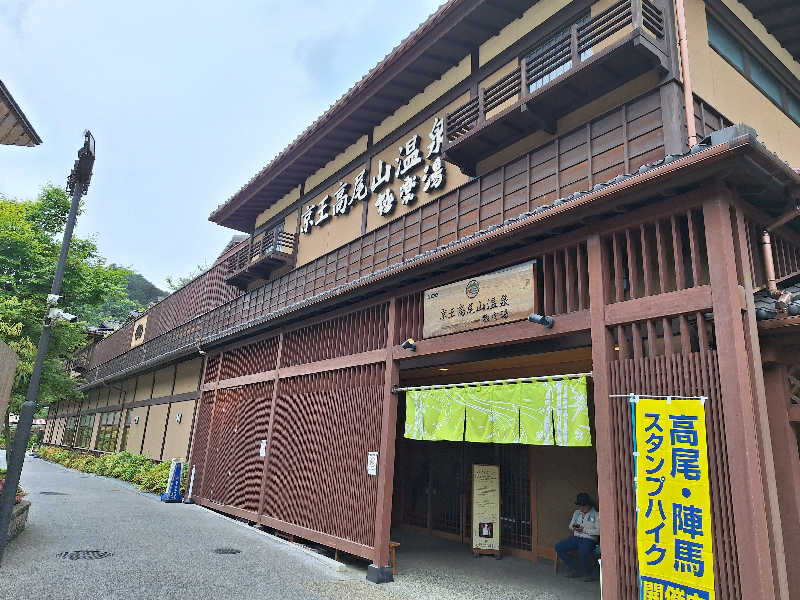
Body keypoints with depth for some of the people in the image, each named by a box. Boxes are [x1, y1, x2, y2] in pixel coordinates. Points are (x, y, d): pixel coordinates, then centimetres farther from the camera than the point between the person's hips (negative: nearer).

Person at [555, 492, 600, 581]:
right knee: (558, 547, -11)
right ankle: (575, 570, 3)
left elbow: (598, 531, -11)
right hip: (575, 537, 7)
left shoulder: (596, 515, -3)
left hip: (588, 539, -6)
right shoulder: (576, 513, 16)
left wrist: (584, 530, -17)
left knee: (583, 553, -37)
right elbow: (570, 526, 19)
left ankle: (589, 573, -5)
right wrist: (573, 528, -4)